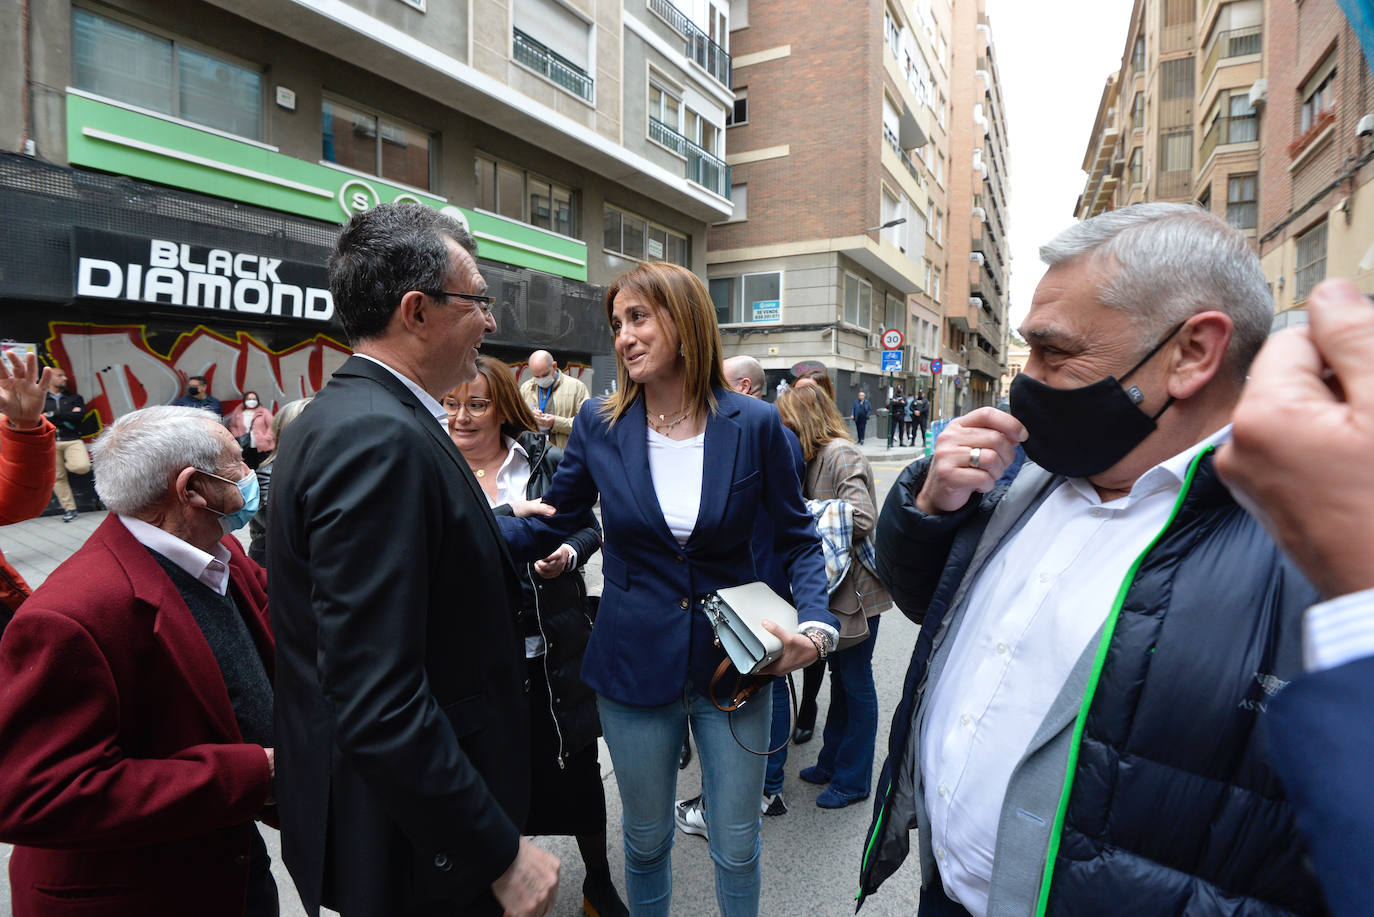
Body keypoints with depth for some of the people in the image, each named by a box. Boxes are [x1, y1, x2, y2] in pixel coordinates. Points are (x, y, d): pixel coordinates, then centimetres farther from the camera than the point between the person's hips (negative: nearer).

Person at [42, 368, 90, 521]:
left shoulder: (74, 398, 13)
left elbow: (79, 415, -4)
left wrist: (53, 415, -5)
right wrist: (67, 417, -8)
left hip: (72, 440, 0)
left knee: (83, 467, -25)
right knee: (58, 477, 1)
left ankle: (68, 464, 11)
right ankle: (69, 509, 10)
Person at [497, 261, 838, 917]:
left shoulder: (754, 424, -9)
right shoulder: (599, 424, -6)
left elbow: (797, 539, -1)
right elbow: (544, 528, -1)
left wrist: (816, 625, -16)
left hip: (734, 662, 0)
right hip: (634, 663, 1)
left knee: (737, 848, 16)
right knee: (645, 839, 20)